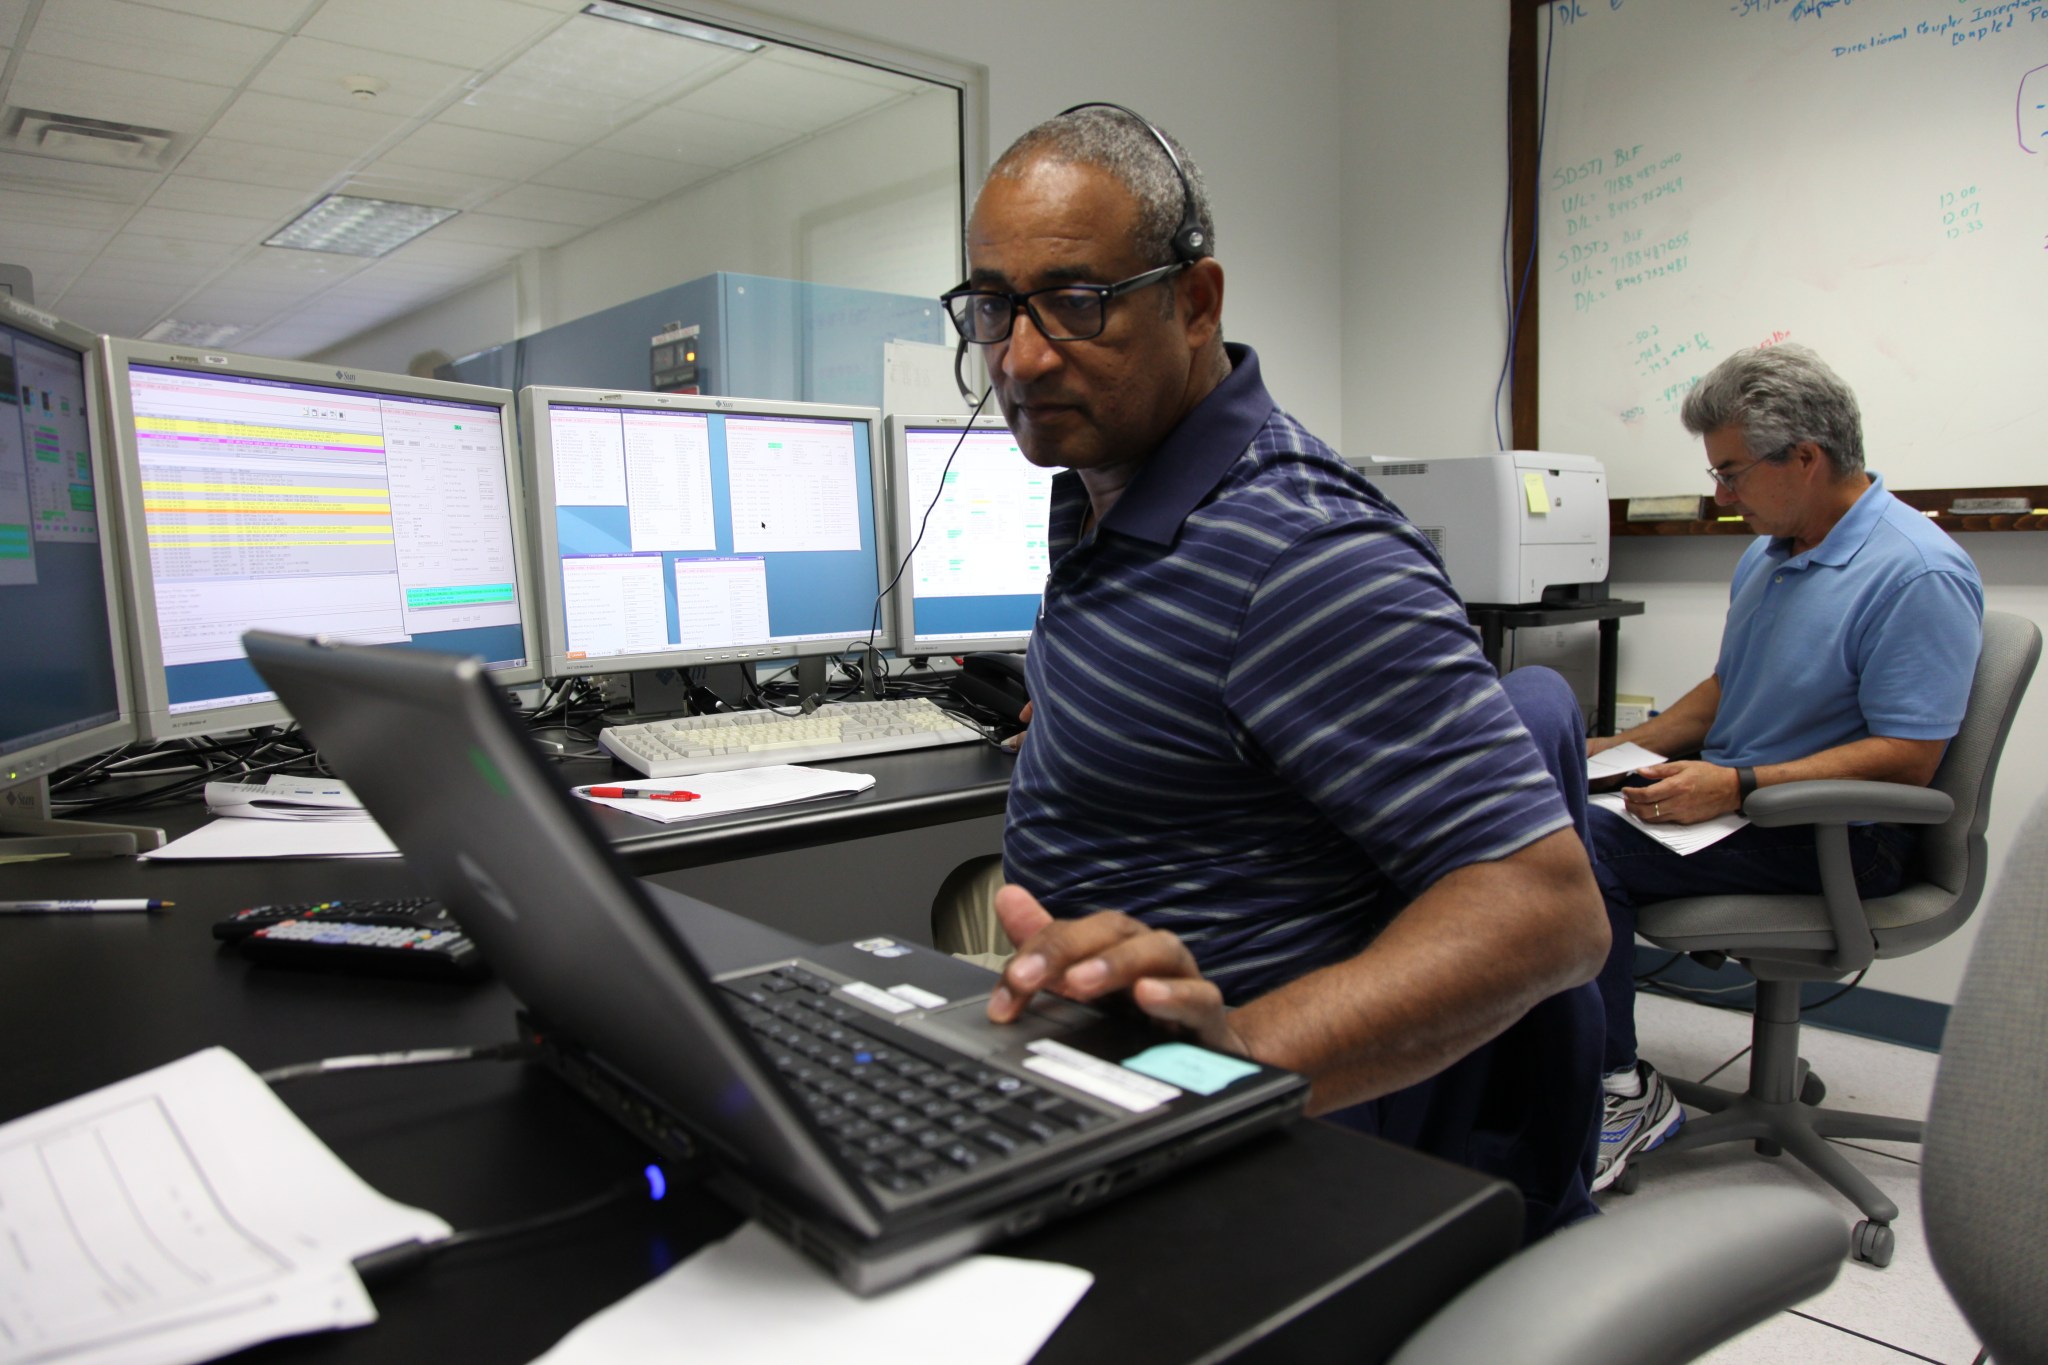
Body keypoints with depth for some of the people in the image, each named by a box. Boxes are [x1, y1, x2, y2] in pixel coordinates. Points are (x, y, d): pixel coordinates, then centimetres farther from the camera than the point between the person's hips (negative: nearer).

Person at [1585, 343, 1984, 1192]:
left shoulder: (1918, 574, -16)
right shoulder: (1766, 555, 13)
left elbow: (1907, 759, -20)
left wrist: (1739, 786, -27)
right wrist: (1626, 748, 7)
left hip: (1835, 837, -9)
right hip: (1739, 797, 9)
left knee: (1587, 842, -27)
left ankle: (1621, 1091, -12)